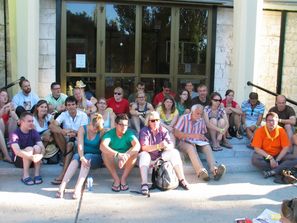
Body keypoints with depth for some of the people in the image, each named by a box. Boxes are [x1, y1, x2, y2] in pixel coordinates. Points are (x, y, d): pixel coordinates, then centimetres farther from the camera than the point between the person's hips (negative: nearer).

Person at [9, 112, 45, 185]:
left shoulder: (34, 132, -4)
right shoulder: (15, 134, -16)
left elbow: (42, 147, -15)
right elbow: (17, 151, -31)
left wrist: (40, 156, -37)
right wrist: (32, 157, -45)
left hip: (33, 161, 3)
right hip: (19, 160, -3)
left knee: (37, 147, -27)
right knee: (29, 149, -31)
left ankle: (37, 174, -25)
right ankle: (25, 176, -25)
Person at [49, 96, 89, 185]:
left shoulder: (83, 115, -4)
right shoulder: (64, 114, 0)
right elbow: (51, 125, -16)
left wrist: (75, 133, -36)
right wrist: (62, 131, -37)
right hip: (66, 140, 2)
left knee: (70, 144, -35)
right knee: (56, 131, -24)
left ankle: (63, 173, -38)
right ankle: (66, 156, -19)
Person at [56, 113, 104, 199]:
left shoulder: (101, 132, -7)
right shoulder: (82, 129, -3)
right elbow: (80, 145, -16)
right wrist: (82, 157, -33)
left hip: (96, 157, -1)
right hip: (82, 154, 2)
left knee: (87, 157, -33)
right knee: (76, 156, -31)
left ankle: (78, 187, -44)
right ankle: (62, 186, -41)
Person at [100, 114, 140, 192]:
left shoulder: (129, 133, -13)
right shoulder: (110, 133, -17)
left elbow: (137, 145, -31)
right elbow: (102, 146, -36)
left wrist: (126, 155, -48)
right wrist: (117, 154, -51)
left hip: (127, 161, 1)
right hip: (113, 160, -1)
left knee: (135, 152, -28)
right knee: (105, 152, -30)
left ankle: (123, 179, -21)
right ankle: (116, 179, -24)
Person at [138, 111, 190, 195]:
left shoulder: (163, 130, -3)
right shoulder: (144, 131, -13)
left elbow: (171, 145, -11)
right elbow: (144, 147, -26)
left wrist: (166, 146, -36)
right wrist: (158, 146, -39)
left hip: (160, 156, 3)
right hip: (149, 157, -3)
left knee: (174, 152, -18)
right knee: (144, 155, -35)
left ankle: (181, 179, -15)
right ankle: (144, 184, -39)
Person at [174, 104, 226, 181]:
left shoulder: (201, 121, 8)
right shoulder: (184, 118, -5)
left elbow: (203, 134, 19)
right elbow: (176, 133, -16)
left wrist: (204, 138, -7)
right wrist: (192, 135, -24)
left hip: (197, 143, 4)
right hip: (184, 142, -4)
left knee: (207, 145, -25)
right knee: (191, 147, -36)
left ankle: (214, 169, -46)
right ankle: (201, 171, -57)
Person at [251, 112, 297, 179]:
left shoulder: (281, 130, -8)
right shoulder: (260, 131, -13)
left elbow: (286, 148, -8)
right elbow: (257, 148, -15)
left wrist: (277, 160, -20)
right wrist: (270, 157, -24)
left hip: (278, 155, 2)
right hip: (264, 155, -2)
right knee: (255, 159, -35)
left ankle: (272, 172, -31)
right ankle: (280, 170, -24)